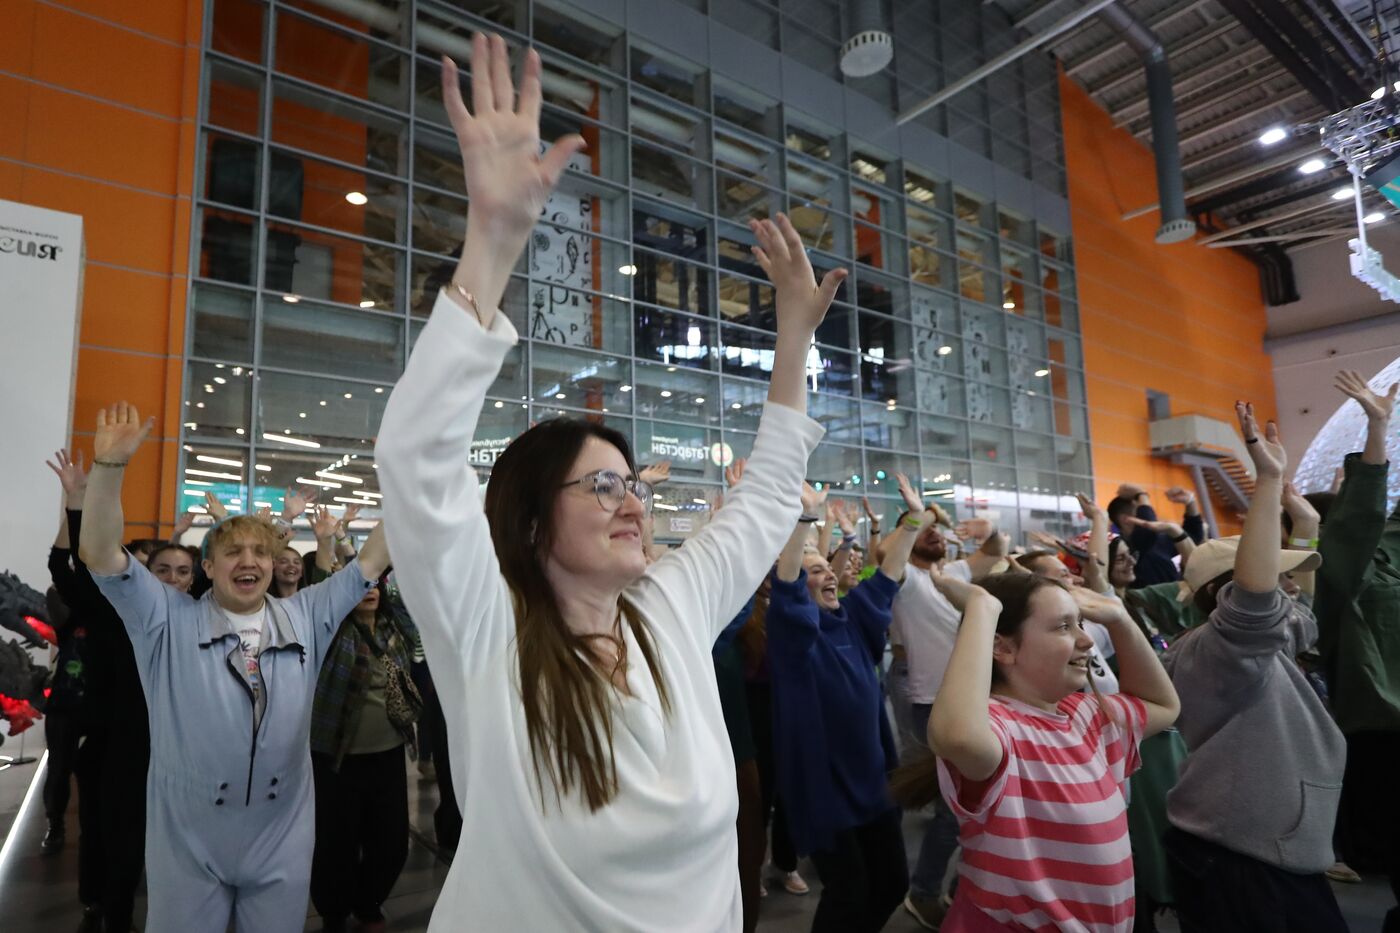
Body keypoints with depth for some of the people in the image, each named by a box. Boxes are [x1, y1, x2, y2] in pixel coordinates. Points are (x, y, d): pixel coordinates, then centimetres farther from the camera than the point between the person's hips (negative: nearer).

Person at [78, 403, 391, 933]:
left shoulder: (305, 620, 1)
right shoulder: (169, 622, -4)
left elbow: (372, 563, -1)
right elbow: (99, 554, -13)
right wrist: (109, 465, -26)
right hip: (188, 846, -1)